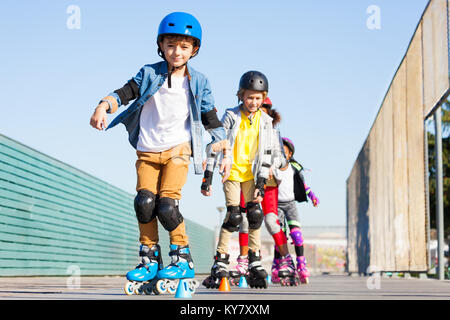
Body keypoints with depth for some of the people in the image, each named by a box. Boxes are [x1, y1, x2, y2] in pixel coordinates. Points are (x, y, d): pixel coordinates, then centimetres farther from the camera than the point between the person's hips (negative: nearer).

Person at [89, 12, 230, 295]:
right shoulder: (149, 74, 3)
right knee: (145, 201, -14)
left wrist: (225, 154, 6)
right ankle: (150, 259, 2)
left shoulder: (198, 82, 3)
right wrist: (103, 107, -28)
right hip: (147, 151, 2)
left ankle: (183, 259, 0)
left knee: (167, 204, -16)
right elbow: (124, 93, -8)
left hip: (177, 149, -2)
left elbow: (212, 120, 9)